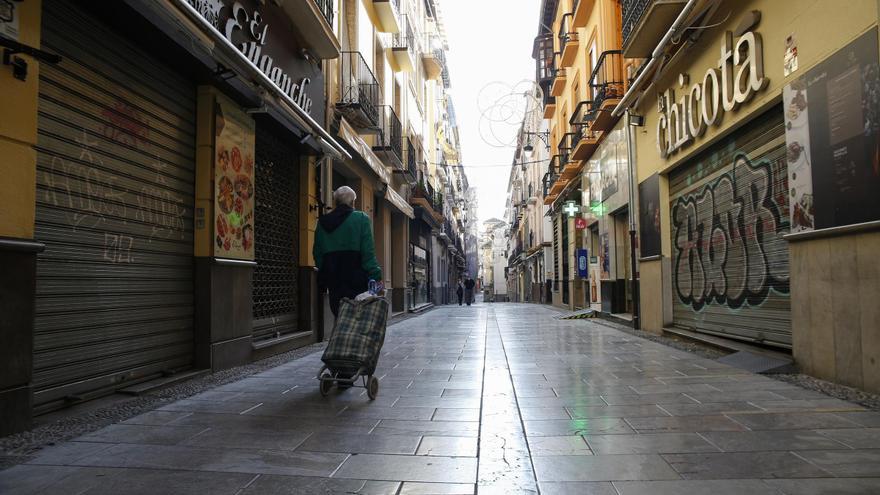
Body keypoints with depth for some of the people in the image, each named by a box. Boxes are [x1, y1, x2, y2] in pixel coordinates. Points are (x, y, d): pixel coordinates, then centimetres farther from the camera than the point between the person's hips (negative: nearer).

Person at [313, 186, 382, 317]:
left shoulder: (322, 222, 12)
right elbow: (368, 252, -11)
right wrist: (375, 276, -9)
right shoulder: (361, 219, -3)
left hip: (333, 279, 5)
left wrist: (324, 275, 20)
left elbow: (317, 254, 14)